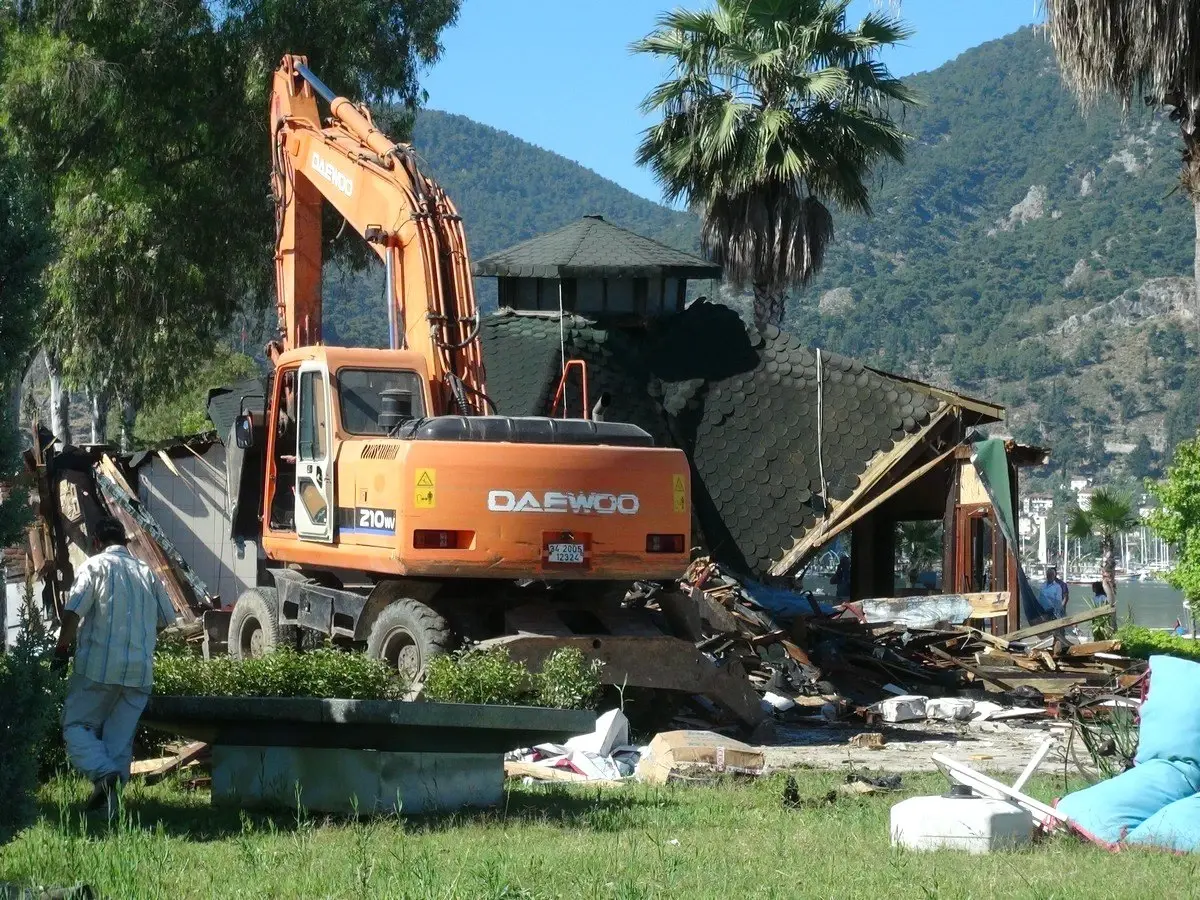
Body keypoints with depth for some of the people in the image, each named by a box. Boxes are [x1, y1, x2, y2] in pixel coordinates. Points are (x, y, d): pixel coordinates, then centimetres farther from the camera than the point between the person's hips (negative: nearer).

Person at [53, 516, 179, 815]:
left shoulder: (95, 566, -2)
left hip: (98, 666, -4)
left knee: (76, 725, 5)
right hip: (140, 671, 4)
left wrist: (62, 649, -1)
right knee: (120, 735, 10)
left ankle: (103, 772, -20)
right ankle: (110, 800, 3)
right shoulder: (146, 572, 13)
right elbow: (166, 618, 17)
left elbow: (73, 611, -12)